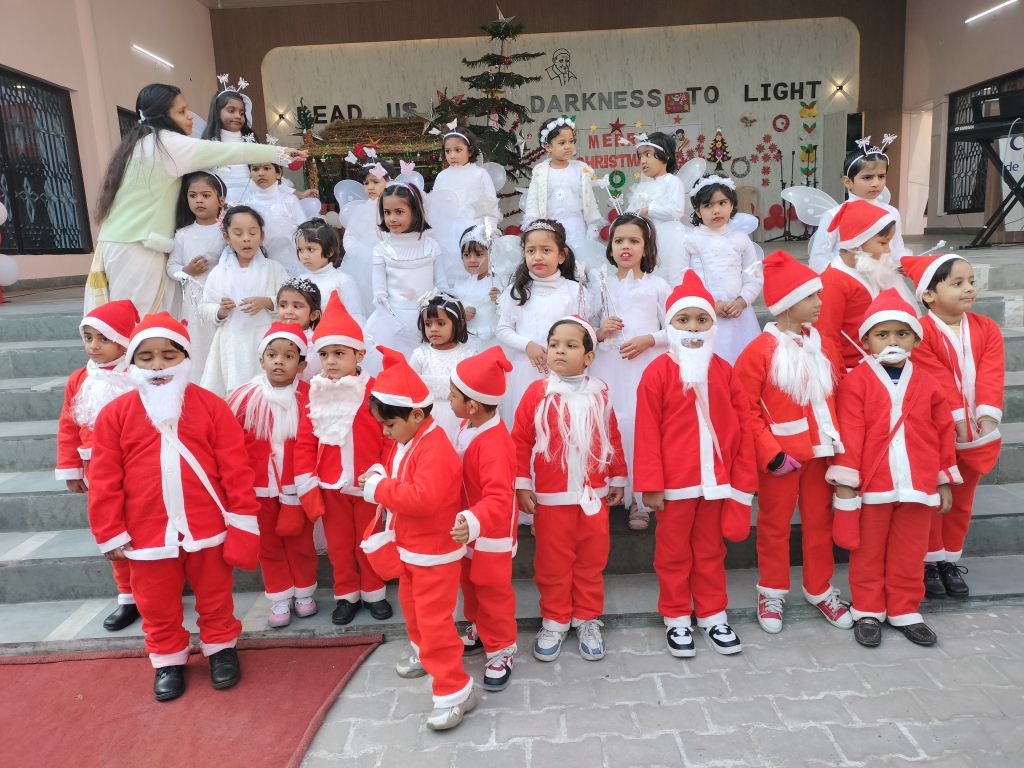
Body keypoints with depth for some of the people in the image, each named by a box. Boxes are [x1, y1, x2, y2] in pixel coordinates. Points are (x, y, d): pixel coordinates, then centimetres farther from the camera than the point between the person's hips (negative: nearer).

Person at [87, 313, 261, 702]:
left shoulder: (211, 406, -6)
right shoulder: (116, 414, -3)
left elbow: (235, 467, -6)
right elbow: (104, 480, -1)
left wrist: (243, 518, -7)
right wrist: (109, 532, -1)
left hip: (208, 528, -1)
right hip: (148, 533, 1)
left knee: (215, 597, 18)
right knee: (158, 606, 18)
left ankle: (221, 647, 40)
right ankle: (168, 659, 40)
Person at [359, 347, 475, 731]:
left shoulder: (434, 449, -29)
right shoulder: (404, 443, 3)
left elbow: (425, 497, -40)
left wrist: (379, 488, -31)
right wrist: (377, 478, -4)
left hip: (436, 552, -10)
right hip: (409, 547, 10)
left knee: (434, 618, -4)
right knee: (412, 606, 27)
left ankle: (455, 690, 8)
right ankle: (424, 652, 50)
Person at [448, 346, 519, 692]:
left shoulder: (494, 444, -32)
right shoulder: (469, 426, -5)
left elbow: (499, 498, -39)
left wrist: (473, 522, -54)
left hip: (491, 533, -8)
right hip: (468, 527, 9)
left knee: (493, 591, 8)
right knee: (470, 583, 25)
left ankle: (501, 650, 27)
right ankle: (479, 629, 47)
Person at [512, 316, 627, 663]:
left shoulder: (598, 393, 1)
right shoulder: (537, 392, -7)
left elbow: (612, 439, 9)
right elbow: (520, 441, -5)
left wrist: (617, 479, 13)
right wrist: (521, 485, -7)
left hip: (594, 494, 2)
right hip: (551, 498, -2)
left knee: (592, 561, 13)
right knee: (552, 563, 10)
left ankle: (588, 620, 30)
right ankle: (554, 621, 27)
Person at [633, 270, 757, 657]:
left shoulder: (724, 371, 2)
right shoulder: (658, 372, -9)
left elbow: (741, 428, 4)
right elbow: (647, 432, -9)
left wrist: (744, 477, 3)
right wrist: (650, 484, -11)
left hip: (716, 481, 3)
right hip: (674, 482, -3)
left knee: (711, 551, 17)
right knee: (673, 553, 12)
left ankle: (712, 615, 33)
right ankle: (676, 618, 27)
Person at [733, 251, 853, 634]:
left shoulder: (817, 342, 5)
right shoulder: (760, 350, -14)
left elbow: (830, 395, 14)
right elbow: (746, 409, -15)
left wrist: (836, 437, 6)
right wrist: (771, 453, -18)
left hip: (819, 451, 6)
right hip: (781, 455, -5)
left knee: (819, 521, 16)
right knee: (775, 525, 10)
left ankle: (820, 589, 34)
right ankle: (772, 592, 28)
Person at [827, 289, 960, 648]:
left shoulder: (927, 384, 4)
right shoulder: (856, 382, -8)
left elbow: (944, 432, 9)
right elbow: (850, 433, -11)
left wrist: (944, 481, 10)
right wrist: (844, 482, -12)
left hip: (918, 485, 3)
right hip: (871, 485, -3)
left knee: (910, 553, 15)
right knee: (868, 552, 11)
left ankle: (904, 611, 31)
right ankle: (868, 612, 26)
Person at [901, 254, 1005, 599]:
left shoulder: (987, 329, 3)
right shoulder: (920, 332, -14)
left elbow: (991, 376, -9)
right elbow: (937, 379, -20)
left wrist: (986, 415, -22)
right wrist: (957, 416, -25)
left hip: (976, 432, 5)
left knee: (962, 499, 15)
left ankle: (950, 560, 30)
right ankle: (928, 561, 20)